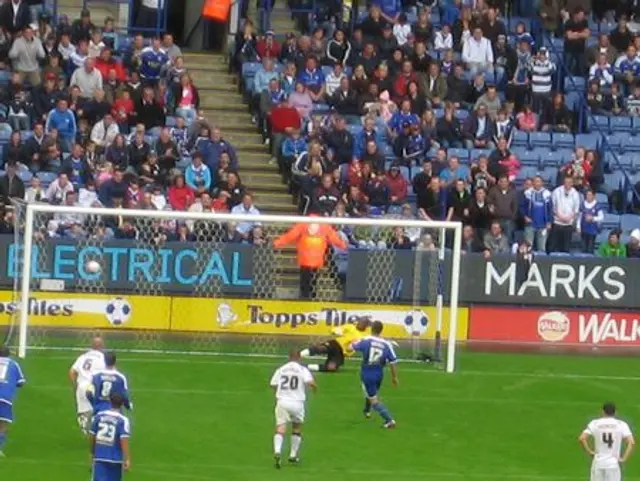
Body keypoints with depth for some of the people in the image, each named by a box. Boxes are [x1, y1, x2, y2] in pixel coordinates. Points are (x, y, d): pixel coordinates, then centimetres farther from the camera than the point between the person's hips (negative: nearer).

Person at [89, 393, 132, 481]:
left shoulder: (99, 416, 2)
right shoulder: (123, 420, -9)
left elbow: (91, 436, 9)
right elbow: (124, 440, -18)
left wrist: (93, 452, 25)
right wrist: (127, 459, -18)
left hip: (99, 457, 2)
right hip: (115, 458, -2)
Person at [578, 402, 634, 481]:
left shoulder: (594, 423, 1)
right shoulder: (621, 425, -1)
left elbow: (582, 438, -9)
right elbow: (631, 442, -13)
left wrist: (590, 452, 0)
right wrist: (624, 458, -7)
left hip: (598, 463, 1)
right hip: (614, 463, -1)